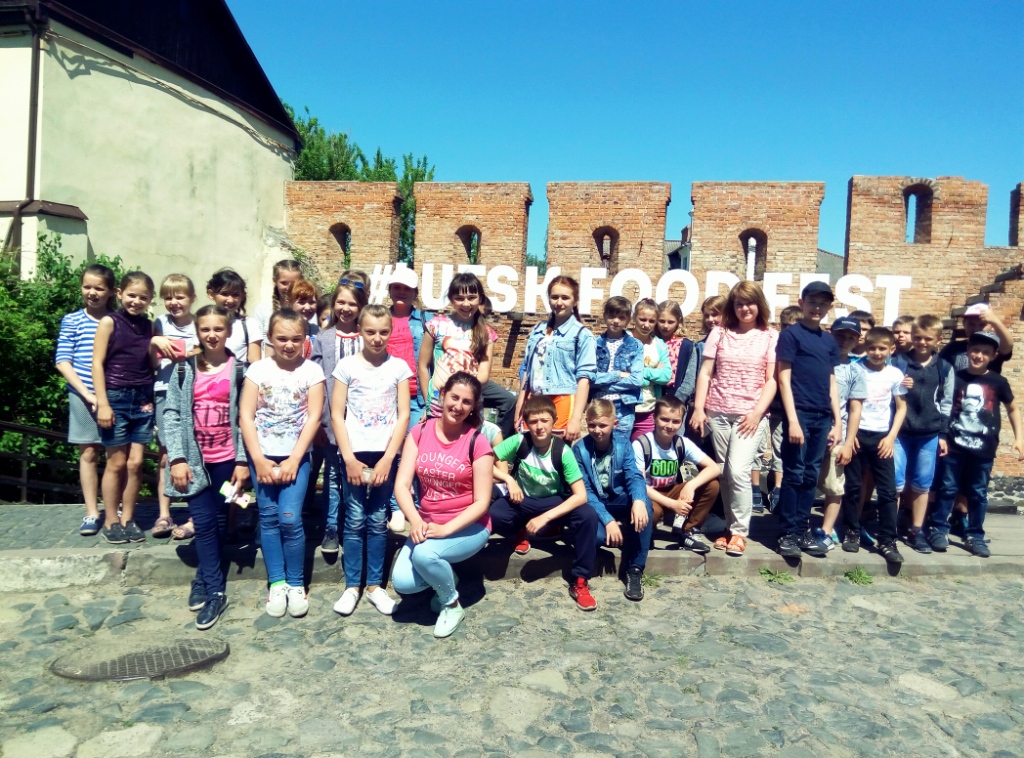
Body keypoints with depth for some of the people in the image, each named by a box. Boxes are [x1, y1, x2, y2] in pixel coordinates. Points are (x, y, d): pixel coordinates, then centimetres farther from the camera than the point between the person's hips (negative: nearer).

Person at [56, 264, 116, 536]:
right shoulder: (72, 321, 2)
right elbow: (63, 362, -2)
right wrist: (88, 394, -11)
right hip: (83, 396, 0)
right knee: (88, 453, 5)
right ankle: (92, 513, 13)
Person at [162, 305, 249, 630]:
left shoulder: (239, 370, -1)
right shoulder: (184, 369, 1)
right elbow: (172, 413, -2)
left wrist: (243, 460, -6)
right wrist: (177, 458, -9)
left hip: (227, 459, 0)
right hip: (194, 459, 0)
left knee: (218, 521, 10)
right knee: (203, 522, -3)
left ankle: (204, 581, 27)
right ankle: (215, 591, 4)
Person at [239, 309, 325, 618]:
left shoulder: (312, 370, -3)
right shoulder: (258, 369, 0)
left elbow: (313, 417, -7)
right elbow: (245, 415, -4)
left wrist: (293, 459, -11)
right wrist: (259, 460, -10)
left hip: (296, 456, -1)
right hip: (263, 455, 2)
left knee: (290, 518, -9)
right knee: (269, 517, 4)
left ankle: (296, 584, 8)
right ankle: (277, 584, 16)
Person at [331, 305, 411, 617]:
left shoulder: (399, 367, 2)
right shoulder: (347, 366, 0)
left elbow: (403, 416, 0)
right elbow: (337, 415, -1)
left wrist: (387, 459, -7)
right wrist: (349, 458, -8)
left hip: (385, 455, 1)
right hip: (355, 454, -1)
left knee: (378, 521, 7)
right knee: (355, 521, 4)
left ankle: (374, 585, 19)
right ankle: (351, 585, 16)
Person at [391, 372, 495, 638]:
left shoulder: (477, 442, -12)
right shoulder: (420, 432, -2)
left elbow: (482, 502, -13)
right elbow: (401, 484, -8)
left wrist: (445, 529, -26)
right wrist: (415, 521, -25)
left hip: (468, 527, -4)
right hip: (427, 524, 4)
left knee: (424, 554, -31)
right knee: (402, 583, -16)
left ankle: (452, 605, 0)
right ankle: (443, 578, 19)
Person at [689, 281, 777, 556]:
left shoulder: (770, 337, 3)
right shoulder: (719, 333, 7)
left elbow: (772, 379, -1)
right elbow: (705, 374, 5)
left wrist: (757, 412, -11)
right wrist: (699, 407, -4)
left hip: (751, 414, -2)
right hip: (718, 413, 3)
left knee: (738, 471, -13)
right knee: (724, 473, 6)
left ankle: (740, 532, 1)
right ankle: (731, 527, 19)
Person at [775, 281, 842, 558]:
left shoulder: (830, 340, 15)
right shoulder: (790, 334, -2)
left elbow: (831, 383, 17)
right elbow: (784, 379, -7)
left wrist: (837, 422, 11)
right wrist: (792, 420, -14)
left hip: (823, 417, 6)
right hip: (799, 414, -6)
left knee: (811, 476, 10)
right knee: (794, 475, -2)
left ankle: (803, 530, 18)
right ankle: (787, 533, 6)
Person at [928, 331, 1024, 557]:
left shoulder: (998, 382, 2)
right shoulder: (955, 377, -1)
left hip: (984, 449, 1)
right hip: (954, 445, -1)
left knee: (978, 494, 10)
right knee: (947, 489, 5)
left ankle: (975, 536, 20)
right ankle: (939, 529, 15)